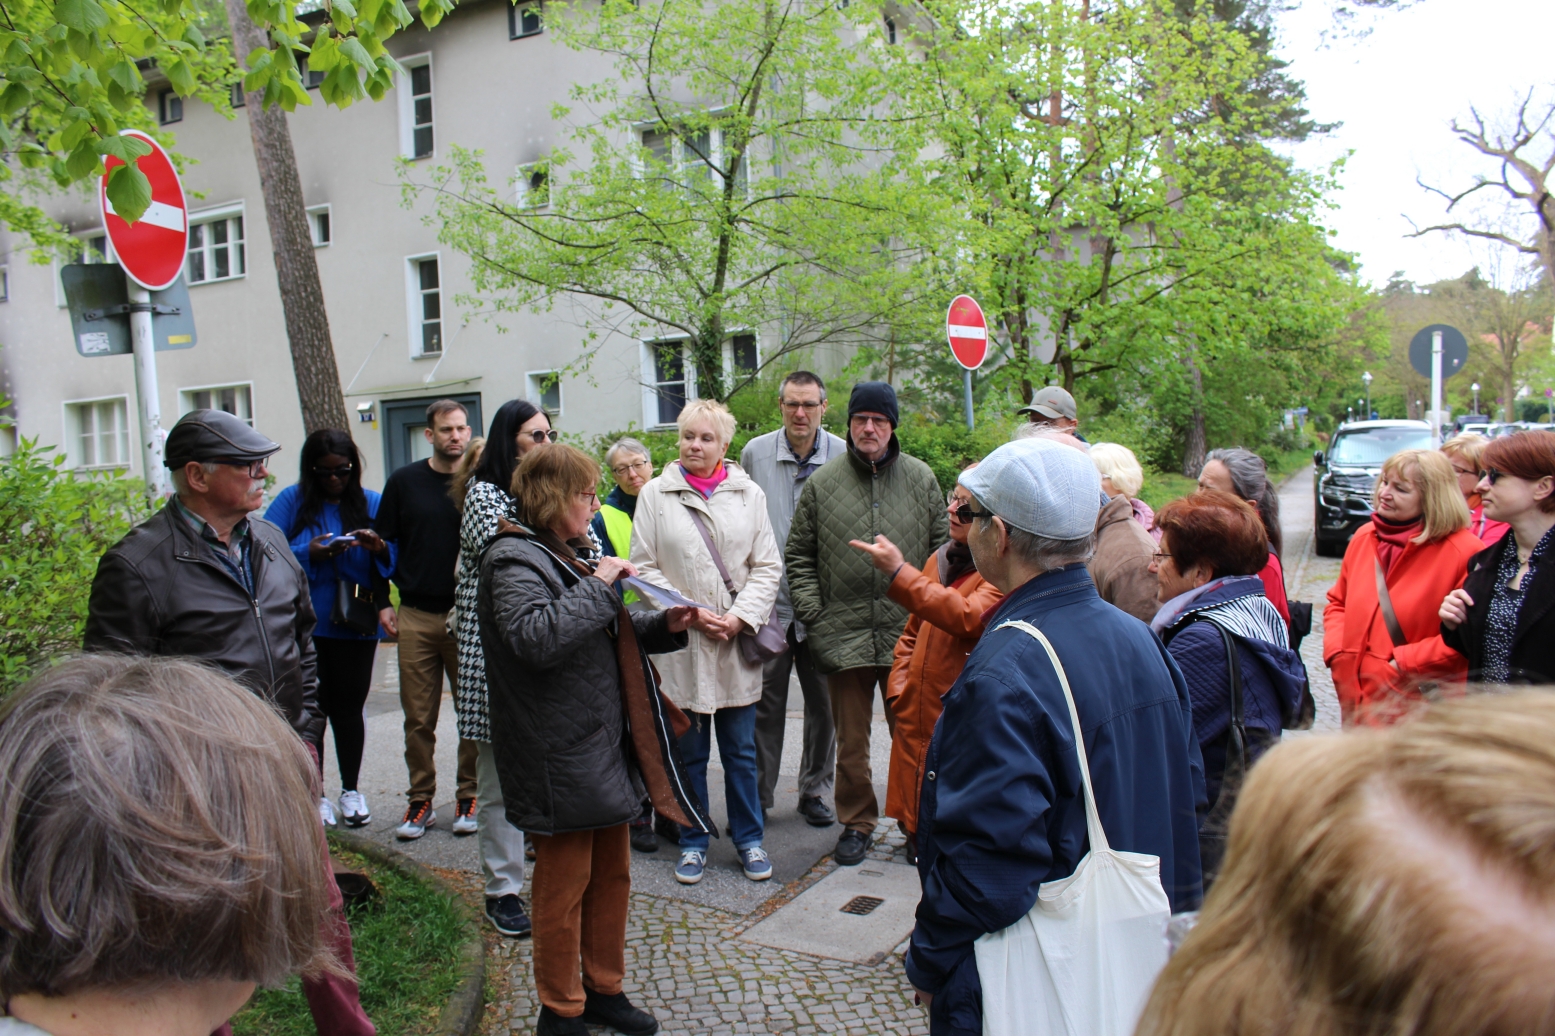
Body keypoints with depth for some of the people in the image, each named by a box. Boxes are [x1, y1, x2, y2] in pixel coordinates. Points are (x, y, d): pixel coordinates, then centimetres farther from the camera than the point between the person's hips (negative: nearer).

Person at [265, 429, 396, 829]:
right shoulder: (292, 501, 1)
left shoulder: (371, 503, 7)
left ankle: (351, 790, 23)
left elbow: (394, 561, 4)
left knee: (348, 706, 8)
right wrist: (309, 554, -19)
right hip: (304, 627, -1)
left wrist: (378, 548, -17)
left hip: (356, 627, 1)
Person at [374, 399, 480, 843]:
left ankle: (470, 796, 18)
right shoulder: (404, 482, 6)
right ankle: (420, 801, 16)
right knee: (418, 717, 5)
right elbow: (382, 543, 11)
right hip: (416, 617, 1)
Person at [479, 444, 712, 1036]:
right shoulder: (514, 560, -14)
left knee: (611, 875, 18)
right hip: (561, 760, -9)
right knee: (564, 886, 5)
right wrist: (597, 585, -24)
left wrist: (665, 626, 7)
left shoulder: (565, 557, 16)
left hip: (604, 752, 10)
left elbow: (607, 637, 23)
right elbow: (536, 636, -32)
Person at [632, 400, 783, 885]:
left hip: (738, 642, 1)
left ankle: (749, 839, 27)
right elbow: (644, 568, -1)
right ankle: (692, 842, 26)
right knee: (689, 752, 10)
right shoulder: (655, 494, 0)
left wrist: (741, 616, -10)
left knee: (741, 750, 10)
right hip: (681, 643, -1)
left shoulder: (748, 493, 3)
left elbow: (767, 566, 3)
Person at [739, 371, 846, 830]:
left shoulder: (844, 456, -4)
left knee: (824, 703, 10)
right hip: (768, 598, 1)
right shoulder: (755, 453, 1)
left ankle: (815, 792, 26)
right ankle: (756, 796, 20)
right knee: (765, 701, 7)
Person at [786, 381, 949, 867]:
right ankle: (856, 823, 28)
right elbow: (798, 557, 7)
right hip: (845, 637, 0)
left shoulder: (920, 478, 5)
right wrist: (814, 617, -2)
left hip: (909, 633, 0)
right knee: (851, 742, 11)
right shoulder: (821, 483, 3)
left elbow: (943, 546, 8)